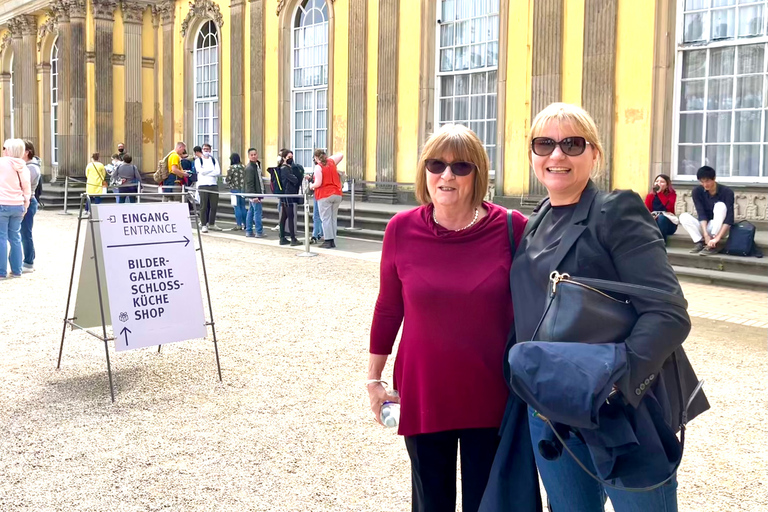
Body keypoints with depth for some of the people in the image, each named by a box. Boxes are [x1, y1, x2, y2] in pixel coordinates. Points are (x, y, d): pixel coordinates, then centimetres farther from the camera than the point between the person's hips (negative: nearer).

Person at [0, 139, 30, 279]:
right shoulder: (23, 167, 7)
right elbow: (27, 189, 8)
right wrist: (25, 206, 14)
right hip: (18, 205, 4)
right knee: (15, 238, 10)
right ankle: (16, 270, 13)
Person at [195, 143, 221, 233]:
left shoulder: (214, 160, 16)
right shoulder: (198, 160, 8)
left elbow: (218, 172, 0)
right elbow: (201, 171, -10)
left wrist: (206, 173, -7)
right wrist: (212, 169, -1)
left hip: (213, 185, 3)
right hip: (203, 185, -3)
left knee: (214, 206, 4)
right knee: (204, 206, -4)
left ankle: (211, 224, 17)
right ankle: (203, 225, 1)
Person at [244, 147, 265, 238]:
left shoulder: (257, 165, 15)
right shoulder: (250, 168, -15)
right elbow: (249, 183, -20)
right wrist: (254, 195, -24)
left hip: (254, 194, 10)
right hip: (254, 194, -10)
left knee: (250, 212, 12)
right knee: (257, 212, -8)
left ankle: (249, 231, 16)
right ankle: (259, 232, -5)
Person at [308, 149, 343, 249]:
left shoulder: (318, 167, -8)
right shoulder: (331, 162, 10)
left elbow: (318, 183, -13)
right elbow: (341, 155, 28)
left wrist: (311, 186, 6)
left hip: (324, 196, -6)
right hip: (337, 194, 6)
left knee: (326, 218, -3)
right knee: (333, 218, 8)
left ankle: (329, 241, -8)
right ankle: (333, 241, 9)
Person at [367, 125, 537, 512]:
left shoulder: (511, 228, -10)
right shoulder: (401, 229, -7)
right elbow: (388, 308, 3)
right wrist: (373, 379, 8)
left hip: (491, 397, -1)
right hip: (422, 396, 1)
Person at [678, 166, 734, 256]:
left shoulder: (726, 192, -18)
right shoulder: (697, 192, -9)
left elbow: (729, 218, -25)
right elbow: (701, 214, -17)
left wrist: (718, 237, -37)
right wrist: (706, 235, -32)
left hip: (720, 228, -2)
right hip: (704, 227, 2)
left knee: (720, 205, -29)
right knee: (684, 216, -20)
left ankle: (713, 246, -31)